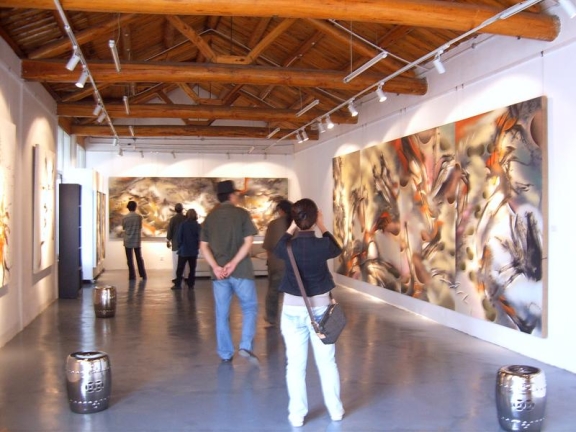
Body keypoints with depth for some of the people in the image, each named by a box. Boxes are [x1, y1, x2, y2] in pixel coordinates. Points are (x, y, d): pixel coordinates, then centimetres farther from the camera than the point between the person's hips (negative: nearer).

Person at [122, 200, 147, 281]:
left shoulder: (125, 218, -8)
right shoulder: (139, 217, -6)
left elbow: (123, 228, 5)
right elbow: (140, 227, 4)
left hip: (128, 241, -1)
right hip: (137, 240, 1)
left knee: (130, 259, 4)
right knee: (139, 258, 12)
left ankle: (132, 276, 3)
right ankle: (143, 275, 14)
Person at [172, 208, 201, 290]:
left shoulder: (183, 224, -9)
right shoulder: (198, 226, -5)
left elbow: (178, 236, -8)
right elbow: (199, 238, -6)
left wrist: (180, 245, 6)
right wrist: (196, 246, 8)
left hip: (184, 250, -1)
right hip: (194, 251, 1)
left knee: (180, 268, 6)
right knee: (192, 268, 9)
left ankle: (178, 284, 4)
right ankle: (191, 284, 7)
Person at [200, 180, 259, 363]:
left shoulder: (210, 217, 10)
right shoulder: (242, 213, -1)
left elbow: (203, 246, 3)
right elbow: (248, 241, -11)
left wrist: (215, 266, -6)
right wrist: (233, 263, -14)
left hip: (218, 271, 4)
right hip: (241, 270, -3)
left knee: (222, 313, 10)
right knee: (250, 307, 11)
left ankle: (225, 354, 16)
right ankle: (246, 346, -3)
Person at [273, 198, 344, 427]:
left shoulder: (290, 247, -12)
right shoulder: (323, 245, -12)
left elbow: (277, 249, 14)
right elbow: (337, 250, 12)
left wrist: (290, 229, 13)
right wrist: (323, 228, 14)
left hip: (293, 310, 0)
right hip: (320, 308, 1)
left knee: (295, 364, 8)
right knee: (327, 362, 13)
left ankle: (297, 414, 15)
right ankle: (335, 410, 24)